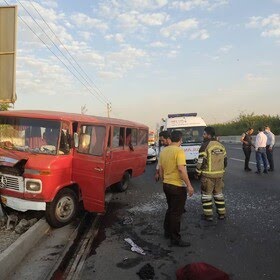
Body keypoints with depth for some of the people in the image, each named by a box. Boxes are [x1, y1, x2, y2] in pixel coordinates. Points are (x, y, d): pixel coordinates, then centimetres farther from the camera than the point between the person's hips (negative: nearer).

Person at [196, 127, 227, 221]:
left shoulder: (205, 145, -13)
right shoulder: (221, 146, 10)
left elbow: (201, 161, -15)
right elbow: (225, 161, 14)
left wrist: (197, 173, -4)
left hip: (208, 175, -6)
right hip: (219, 175, 7)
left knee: (206, 194, 4)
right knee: (218, 193, 17)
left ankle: (208, 214, 9)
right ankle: (222, 213, 21)